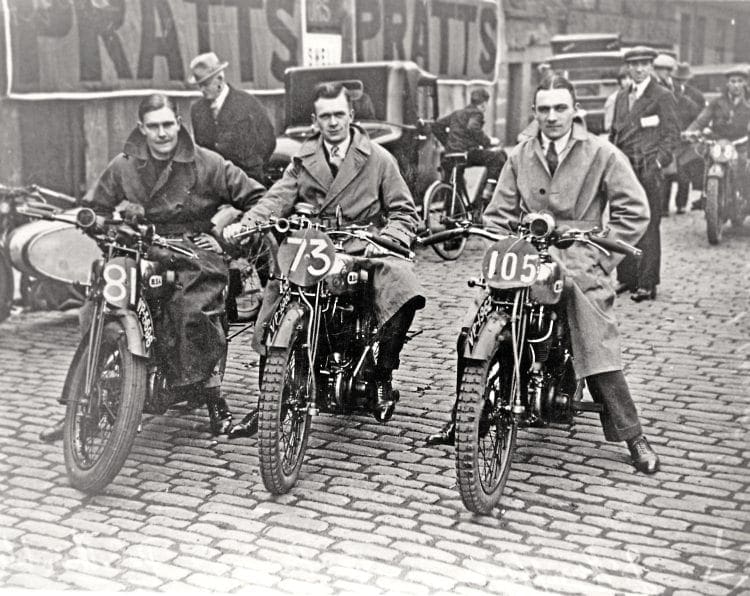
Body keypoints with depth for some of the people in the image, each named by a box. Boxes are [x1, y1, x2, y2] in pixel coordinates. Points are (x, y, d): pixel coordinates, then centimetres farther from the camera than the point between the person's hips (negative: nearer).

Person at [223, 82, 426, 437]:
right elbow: (278, 199, 1)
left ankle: (382, 376, -13)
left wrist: (387, 238, -17)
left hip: (363, 248, -2)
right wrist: (244, 223, -19)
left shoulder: (378, 159, 8)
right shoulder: (303, 160, 16)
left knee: (400, 283, -32)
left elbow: (404, 212, 5)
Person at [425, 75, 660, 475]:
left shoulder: (601, 154, 3)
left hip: (580, 261, -3)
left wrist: (602, 256, -6)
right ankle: (462, 419, 5)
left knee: (599, 352, -16)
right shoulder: (519, 157, 15)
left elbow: (634, 211, 1)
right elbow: (499, 213, 14)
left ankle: (632, 437, -3)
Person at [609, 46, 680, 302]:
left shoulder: (663, 96, 0)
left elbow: (672, 133, -4)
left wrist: (658, 161, -15)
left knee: (648, 227, -6)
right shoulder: (621, 96, 18)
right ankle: (626, 278, 16)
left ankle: (647, 284, -3)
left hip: (648, 169, -6)